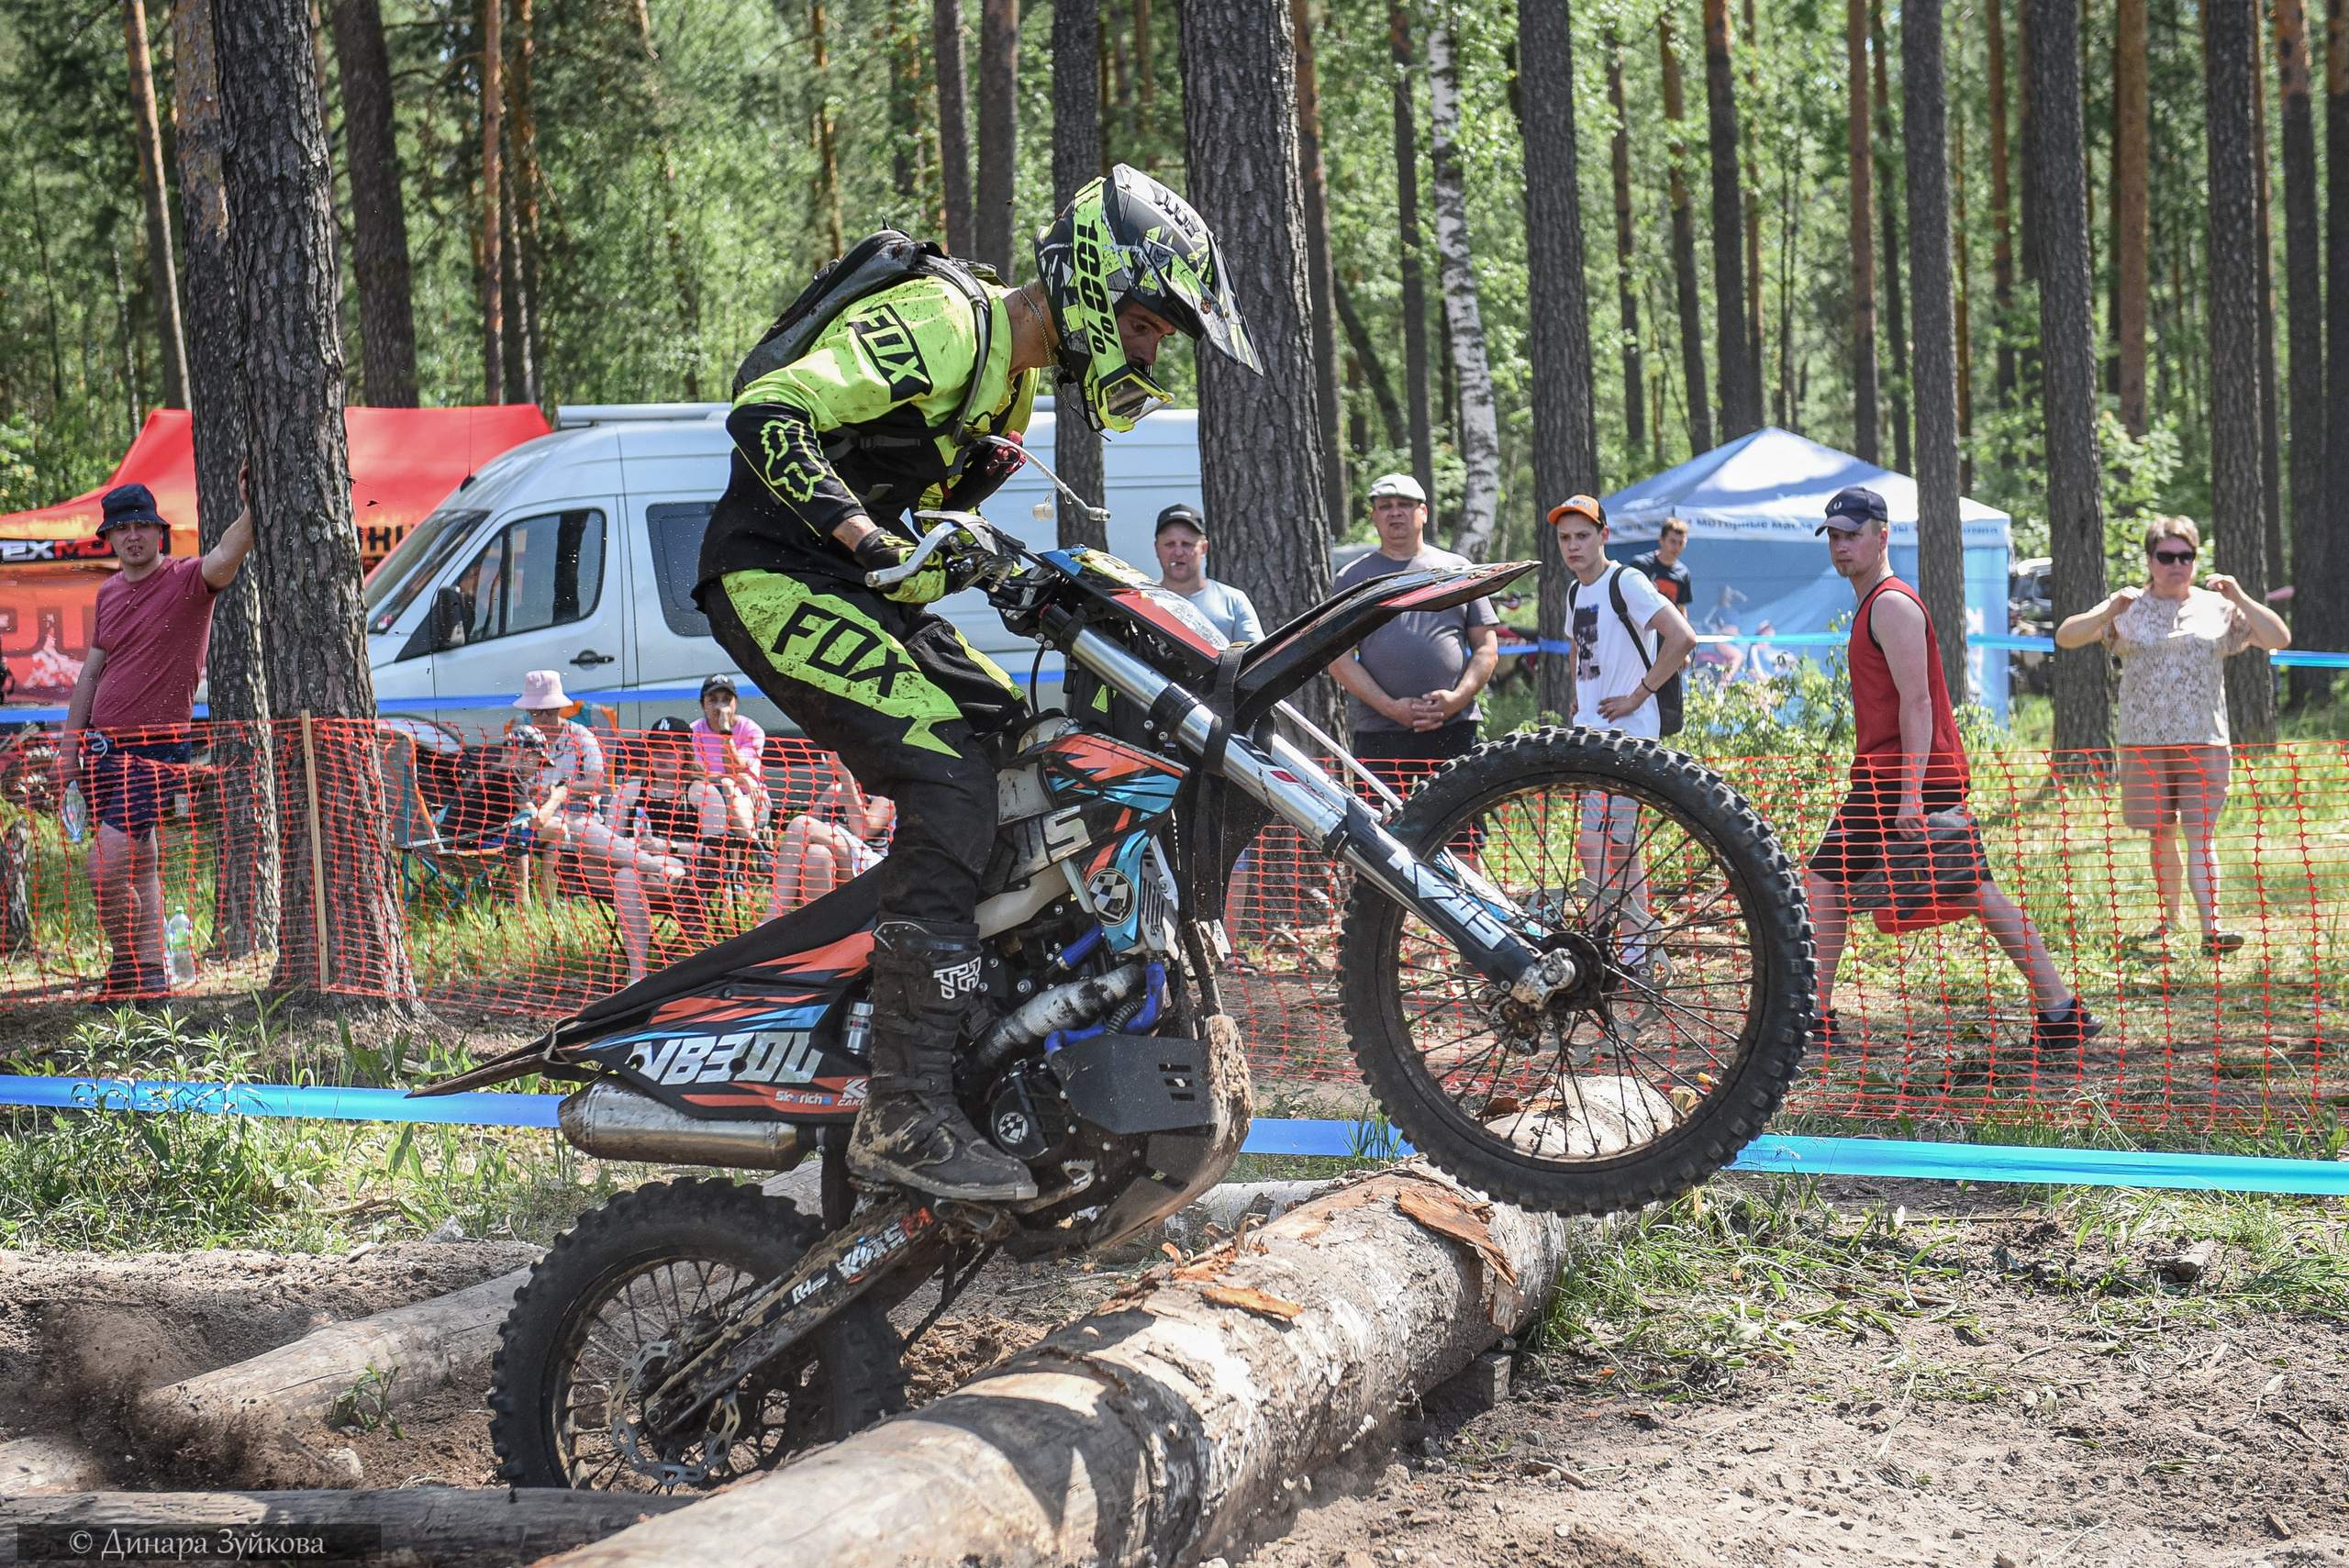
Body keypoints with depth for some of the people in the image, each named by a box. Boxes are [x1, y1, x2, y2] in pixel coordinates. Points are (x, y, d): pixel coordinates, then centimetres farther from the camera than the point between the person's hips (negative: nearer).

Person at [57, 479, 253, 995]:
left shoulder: (188, 581, -8)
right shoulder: (109, 593, 12)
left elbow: (226, 557, -31)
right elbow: (91, 673, 18)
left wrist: (250, 511, -49)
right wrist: (69, 749, 15)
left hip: (156, 748, -7)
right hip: (104, 743, 7)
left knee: (105, 865, -14)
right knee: (140, 863, 11)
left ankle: (127, 961, 4)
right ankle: (151, 969, 18)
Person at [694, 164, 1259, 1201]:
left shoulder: (1013, 369, 15)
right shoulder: (942, 323, -17)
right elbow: (767, 414, -28)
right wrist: (873, 543, -33)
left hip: (857, 579, 10)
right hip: (777, 579, -10)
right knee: (948, 776, -23)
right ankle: (904, 1119, -28)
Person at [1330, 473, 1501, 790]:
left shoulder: (1457, 570, 15)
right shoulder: (1354, 578, 11)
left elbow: (1487, 649, 11)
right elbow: (1339, 660, 3)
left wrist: (1457, 699, -7)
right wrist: (1391, 707, -10)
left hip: (1454, 730, 1)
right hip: (1379, 736, -1)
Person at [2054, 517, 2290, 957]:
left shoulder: (2217, 608, 7)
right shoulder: (2129, 609, 7)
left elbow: (2279, 638, 3)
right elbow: (2065, 637, 0)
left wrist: (2240, 599, -10)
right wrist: (2109, 611, -16)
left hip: (2203, 741, -1)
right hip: (2144, 741, 1)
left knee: (2198, 834, -11)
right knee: (2161, 835, 9)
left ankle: (2211, 929, -18)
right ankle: (2170, 919, 25)